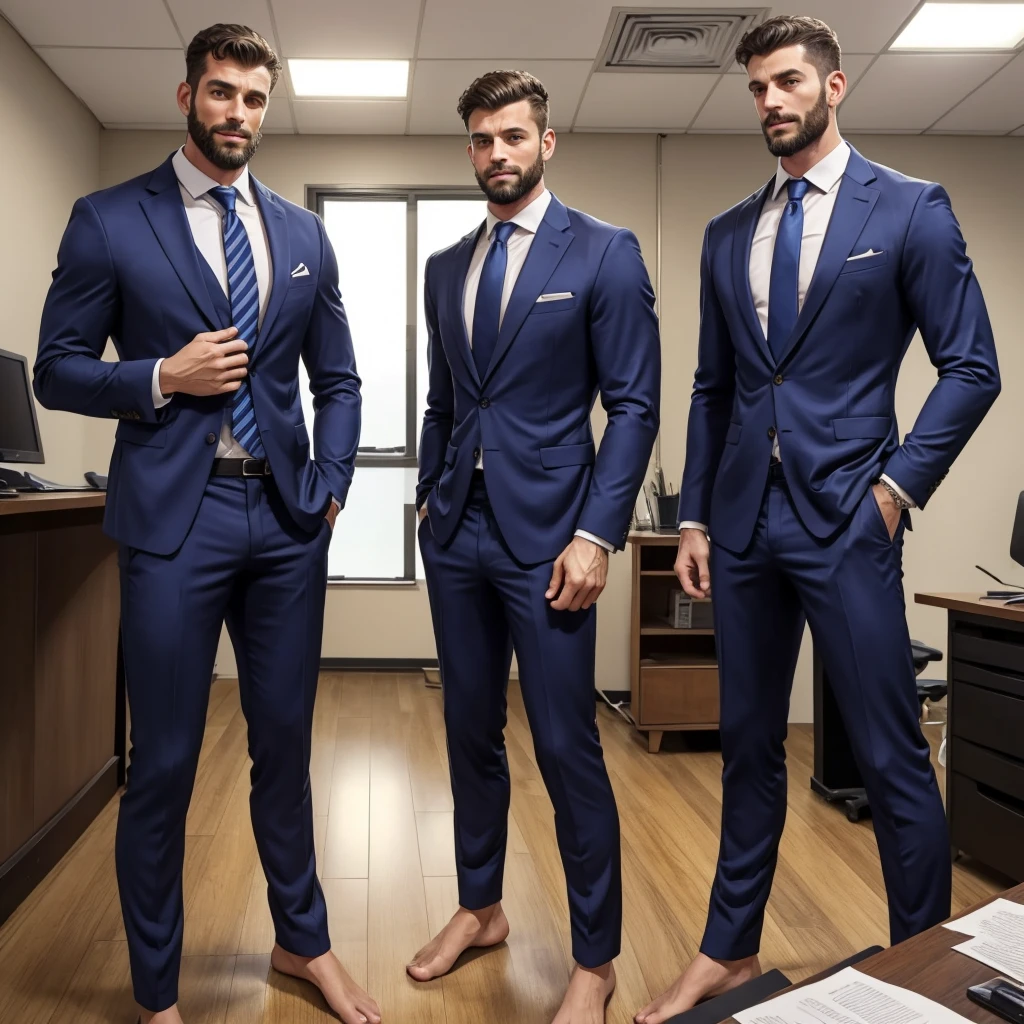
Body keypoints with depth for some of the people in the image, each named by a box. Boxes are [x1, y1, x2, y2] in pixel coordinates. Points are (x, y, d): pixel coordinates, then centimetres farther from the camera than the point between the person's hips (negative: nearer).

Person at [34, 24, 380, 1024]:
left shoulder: (302, 233, 12)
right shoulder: (108, 220, 2)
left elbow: (338, 379, 15)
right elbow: (57, 370, 2)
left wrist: (330, 485, 3)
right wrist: (162, 378, -13)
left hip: (286, 520, 4)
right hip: (173, 518, -3)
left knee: (285, 745, 14)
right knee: (163, 763, 4)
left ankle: (303, 942, 35)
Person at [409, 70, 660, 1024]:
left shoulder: (604, 254, -3)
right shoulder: (445, 268, 14)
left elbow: (634, 405, -7)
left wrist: (595, 535, -14)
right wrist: (430, 499, 13)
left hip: (545, 534, -5)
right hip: (457, 532, 6)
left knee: (566, 748, -1)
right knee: (470, 732, 14)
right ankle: (480, 909, 34)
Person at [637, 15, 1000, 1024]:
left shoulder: (910, 209, 1)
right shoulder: (728, 234, 13)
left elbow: (971, 367, -1)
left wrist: (899, 482, -10)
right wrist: (694, 516, 9)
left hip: (846, 517, -4)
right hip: (743, 519, 5)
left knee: (891, 755, 0)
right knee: (749, 746, 13)